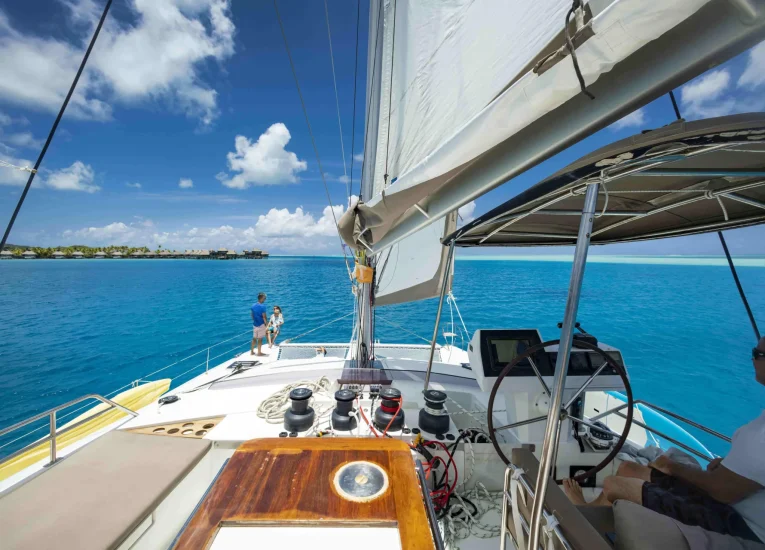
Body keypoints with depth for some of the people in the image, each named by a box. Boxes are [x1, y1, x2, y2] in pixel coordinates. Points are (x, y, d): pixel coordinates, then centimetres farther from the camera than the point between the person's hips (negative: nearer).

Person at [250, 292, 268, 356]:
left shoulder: (253, 306, 3)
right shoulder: (262, 307, -19)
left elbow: (252, 316, 10)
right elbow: (264, 317, -16)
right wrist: (266, 325, -7)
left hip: (255, 324, 7)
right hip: (261, 325, -7)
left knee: (254, 338, 17)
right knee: (260, 339, 4)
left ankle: (252, 352, 26)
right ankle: (259, 352, 13)